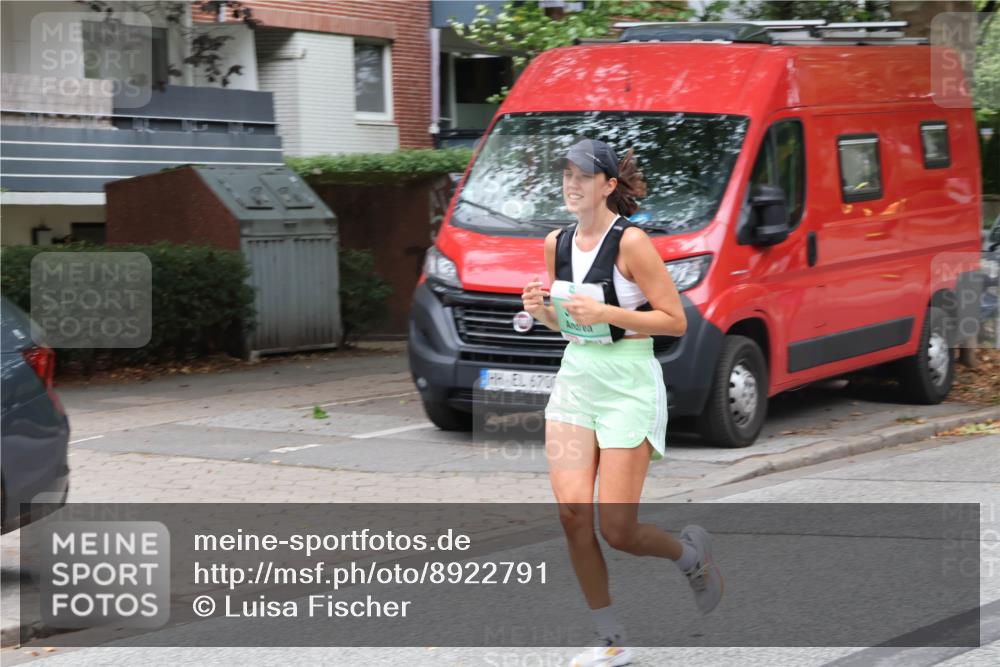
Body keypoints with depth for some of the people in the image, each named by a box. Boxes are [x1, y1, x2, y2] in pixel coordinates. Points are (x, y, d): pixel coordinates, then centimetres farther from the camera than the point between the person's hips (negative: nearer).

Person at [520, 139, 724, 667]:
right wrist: (541, 310, -1)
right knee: (572, 511, -8)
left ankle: (691, 552, 28)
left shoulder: (631, 242, -12)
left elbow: (675, 321, -12)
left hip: (629, 385, -6)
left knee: (616, 530, -7)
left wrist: (606, 314, -21)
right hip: (575, 378, 6)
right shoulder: (557, 244, 8)